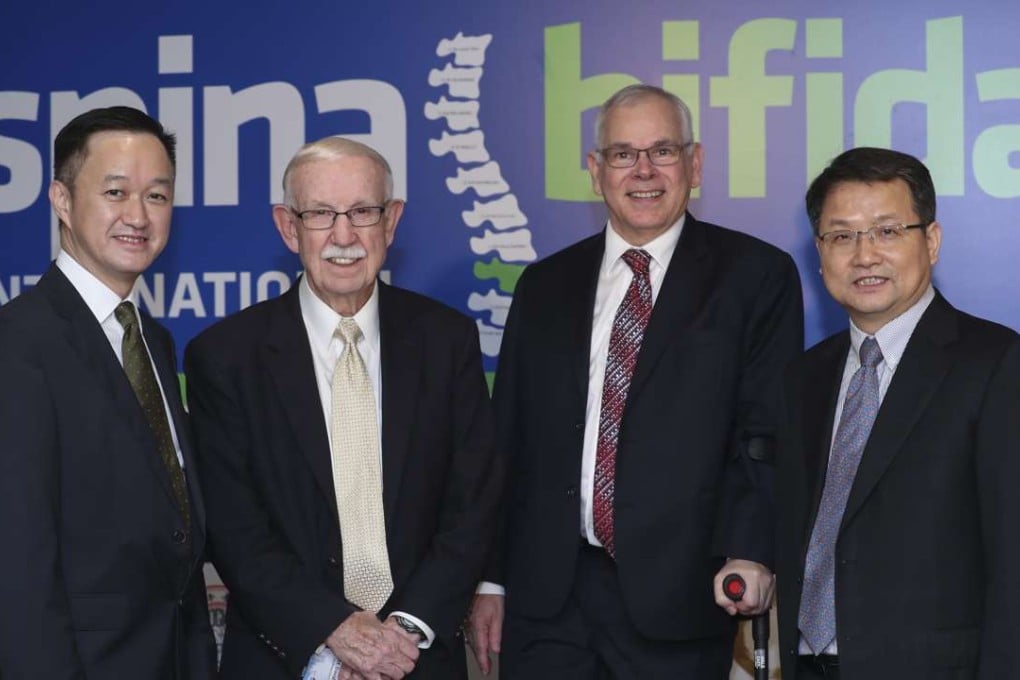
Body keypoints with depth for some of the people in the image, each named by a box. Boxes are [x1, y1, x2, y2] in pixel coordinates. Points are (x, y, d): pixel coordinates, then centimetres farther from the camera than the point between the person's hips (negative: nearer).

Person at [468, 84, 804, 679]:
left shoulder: (756, 275, 1)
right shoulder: (546, 286, 12)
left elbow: (768, 428, -6)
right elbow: (509, 441, 12)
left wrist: (751, 552, -19)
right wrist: (491, 579, 8)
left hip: (679, 597, -3)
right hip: (546, 595, 3)